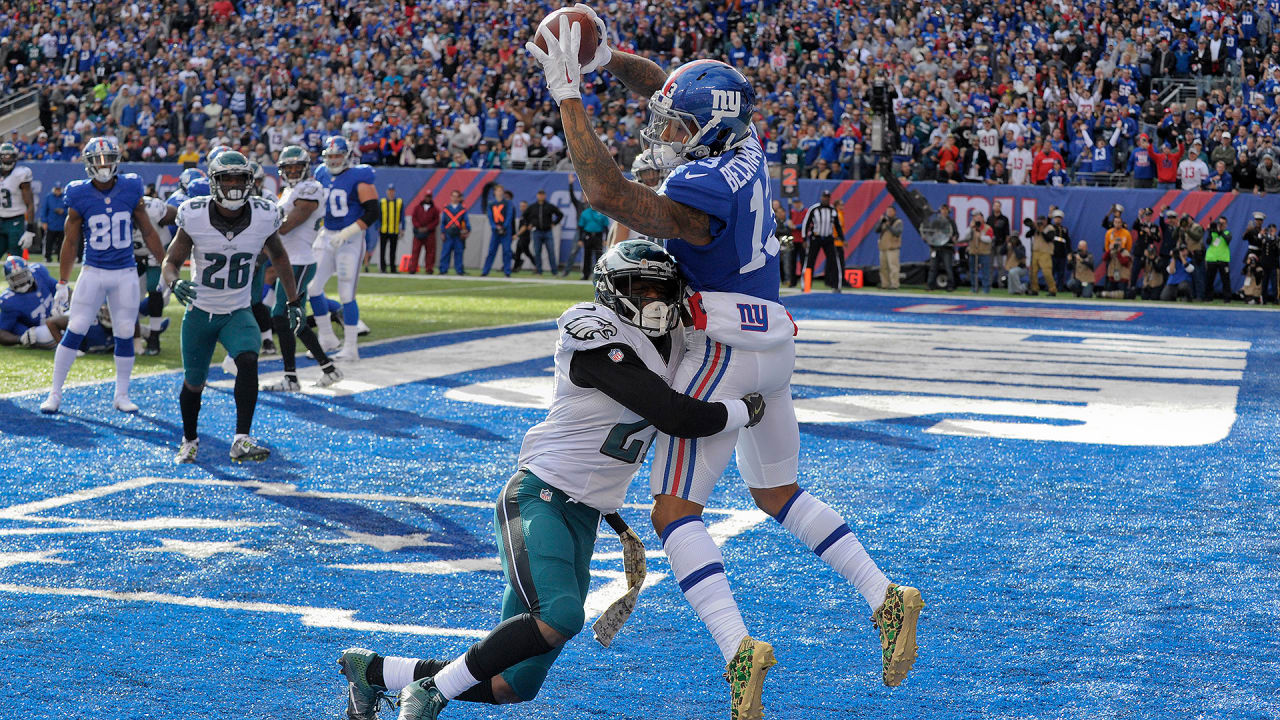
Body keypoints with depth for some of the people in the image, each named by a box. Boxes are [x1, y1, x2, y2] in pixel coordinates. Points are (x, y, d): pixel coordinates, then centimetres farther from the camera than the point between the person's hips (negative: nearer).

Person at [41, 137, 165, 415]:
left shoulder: (131, 190, -3)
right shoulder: (80, 196, -5)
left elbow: (148, 232, 7)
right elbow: (70, 241, 3)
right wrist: (62, 283, 3)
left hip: (126, 274, 1)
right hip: (93, 272, -1)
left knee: (125, 335, 4)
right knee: (74, 331, -4)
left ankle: (121, 395, 18)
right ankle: (55, 393, 5)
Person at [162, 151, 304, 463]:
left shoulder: (263, 217, -11)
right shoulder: (195, 217, -16)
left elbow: (278, 256, 8)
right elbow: (171, 261, -6)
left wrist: (294, 301, 13)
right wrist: (175, 283, -30)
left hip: (238, 313, 0)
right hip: (200, 312, 0)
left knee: (248, 361, -28)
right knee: (193, 383, 12)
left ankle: (241, 441, -30)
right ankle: (189, 440, 41)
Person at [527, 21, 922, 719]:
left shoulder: (700, 191, -22)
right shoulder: (744, 149, 4)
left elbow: (606, 191, -29)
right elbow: (667, 88, 17)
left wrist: (568, 95, -24)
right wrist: (610, 61, 4)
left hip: (724, 351, -9)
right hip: (774, 346, 9)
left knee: (674, 511, -7)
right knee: (778, 493, 25)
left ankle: (738, 649, -22)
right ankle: (886, 600, 22)